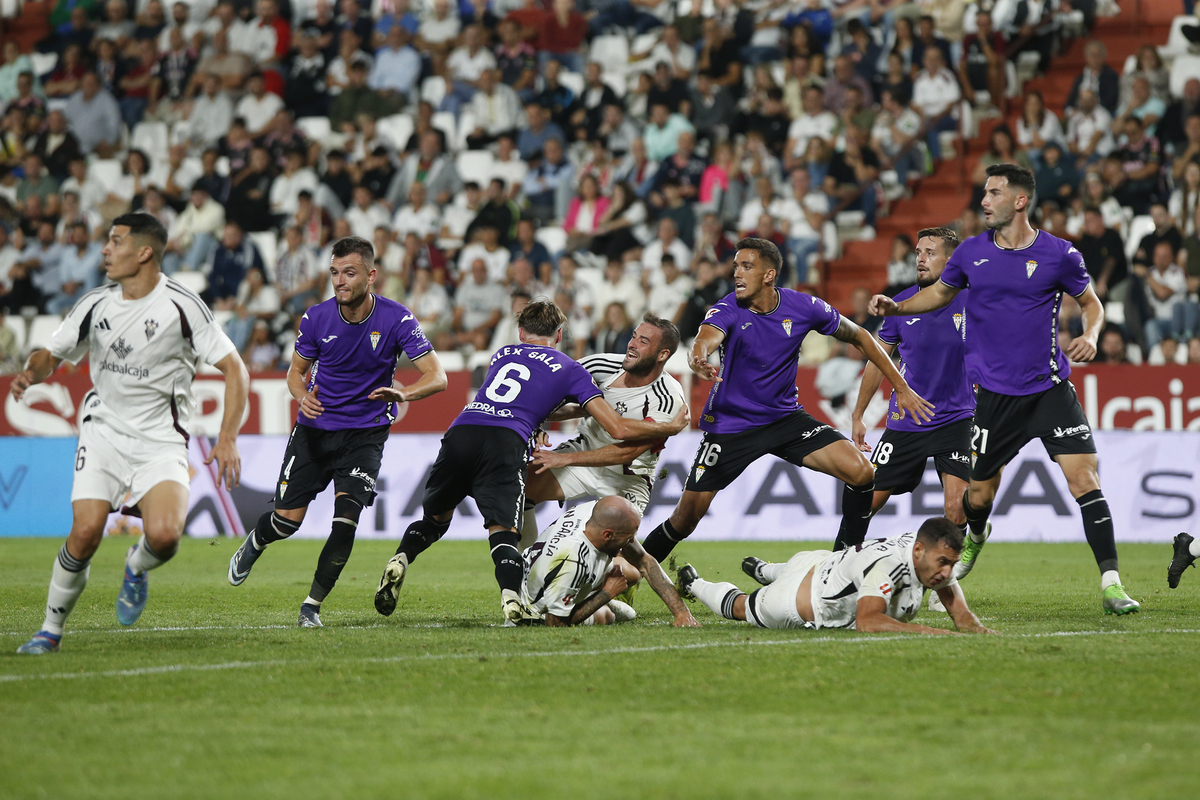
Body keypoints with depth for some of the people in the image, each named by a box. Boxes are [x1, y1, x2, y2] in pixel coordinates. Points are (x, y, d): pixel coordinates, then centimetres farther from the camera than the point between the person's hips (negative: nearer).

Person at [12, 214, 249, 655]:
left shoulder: (182, 305, -8)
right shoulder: (95, 305, 5)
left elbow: (235, 370, -5)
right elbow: (51, 355, 17)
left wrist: (227, 437, -15)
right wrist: (31, 373, -8)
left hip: (161, 441, -2)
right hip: (103, 432, 3)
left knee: (163, 535, -25)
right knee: (85, 532, -16)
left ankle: (136, 568, 12)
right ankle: (50, 630, 2)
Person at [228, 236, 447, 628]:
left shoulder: (397, 319, -15)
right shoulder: (317, 318, -9)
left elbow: (437, 376, -16)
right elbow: (296, 370, 7)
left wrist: (403, 393, -37)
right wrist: (303, 396, -17)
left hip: (365, 433, -1)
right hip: (314, 429, 1)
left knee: (346, 517, -18)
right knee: (288, 519, 0)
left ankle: (313, 604, -4)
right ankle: (253, 545, 36)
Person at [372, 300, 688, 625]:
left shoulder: (503, 353, 31)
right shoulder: (570, 370, 19)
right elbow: (619, 429, 14)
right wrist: (670, 428, 29)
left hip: (461, 431, 4)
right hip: (505, 443, -3)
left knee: (436, 516, 23)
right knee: (503, 529, -8)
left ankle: (399, 561, -2)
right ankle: (512, 600, -32)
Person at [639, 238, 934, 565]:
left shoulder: (803, 306, -10)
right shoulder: (728, 310, -16)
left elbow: (859, 337, 4)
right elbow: (704, 340, -39)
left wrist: (901, 387, 1)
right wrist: (699, 361, -65)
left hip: (785, 417, 2)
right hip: (729, 424, -2)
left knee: (861, 473, -16)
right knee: (685, 520, -7)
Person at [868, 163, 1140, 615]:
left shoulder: (1058, 254, -4)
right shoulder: (971, 252, 2)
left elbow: (1091, 303, 10)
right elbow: (941, 292, 21)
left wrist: (1090, 335, -10)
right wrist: (896, 308, 6)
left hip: (1050, 387, -2)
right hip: (994, 392, 2)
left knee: (1083, 476, -16)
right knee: (980, 494, 7)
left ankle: (1110, 583, -14)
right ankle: (975, 537, 45)